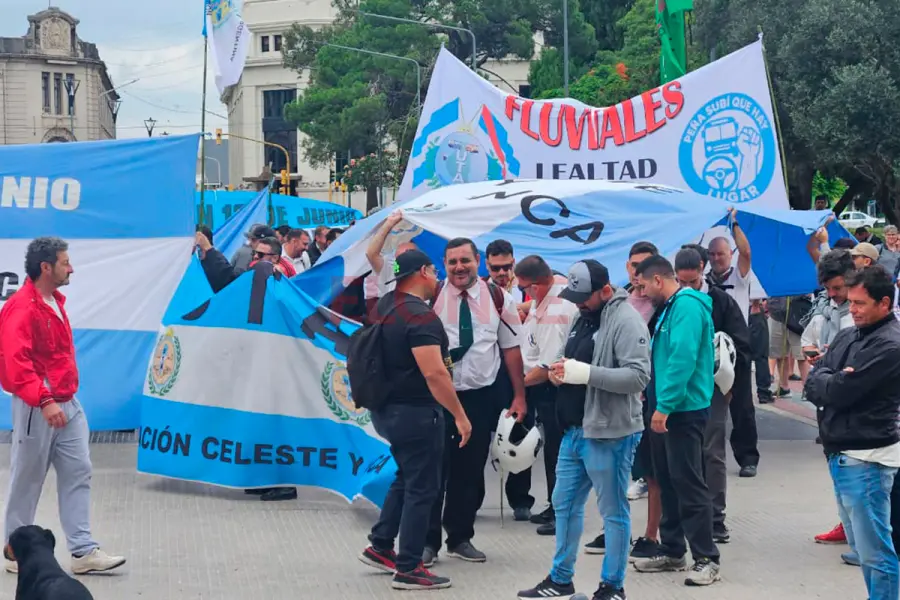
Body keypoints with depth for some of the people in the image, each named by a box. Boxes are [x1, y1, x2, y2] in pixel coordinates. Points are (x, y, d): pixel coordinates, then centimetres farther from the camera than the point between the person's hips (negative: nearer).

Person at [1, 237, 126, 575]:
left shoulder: (54, 301, 13)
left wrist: (65, 395, 18)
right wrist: (43, 401, -33)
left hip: (68, 404, 9)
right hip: (37, 408, -9)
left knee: (78, 473, 4)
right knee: (27, 480, 4)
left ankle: (83, 551, 6)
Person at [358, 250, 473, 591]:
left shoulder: (385, 305, 5)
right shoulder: (421, 315, -23)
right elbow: (434, 374, -28)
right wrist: (459, 416, -23)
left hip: (388, 409, 10)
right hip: (415, 412, -10)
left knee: (406, 477, 25)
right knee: (422, 488, 1)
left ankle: (380, 547, 30)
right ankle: (408, 570, 6)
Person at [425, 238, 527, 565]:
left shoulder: (498, 299, 1)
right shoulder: (431, 298, -5)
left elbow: (511, 348, 5)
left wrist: (519, 396, 3)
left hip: (481, 396, 2)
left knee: (471, 470, 11)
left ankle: (460, 538, 24)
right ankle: (427, 540, 10)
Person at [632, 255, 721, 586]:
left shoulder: (687, 305, -16)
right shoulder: (670, 307, 16)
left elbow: (683, 358, -24)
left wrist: (665, 405, -25)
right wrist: (659, 403, 15)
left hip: (684, 410, -10)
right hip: (668, 408, 10)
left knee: (688, 484, -8)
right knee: (668, 482, 13)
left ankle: (706, 559, -3)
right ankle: (672, 551, 21)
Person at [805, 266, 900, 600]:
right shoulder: (847, 336, 12)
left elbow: (838, 392, -19)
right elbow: (812, 386, 7)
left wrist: (825, 381, 1)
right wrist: (833, 380, -12)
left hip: (866, 459, -9)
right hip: (840, 455, 9)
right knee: (861, 547, 18)